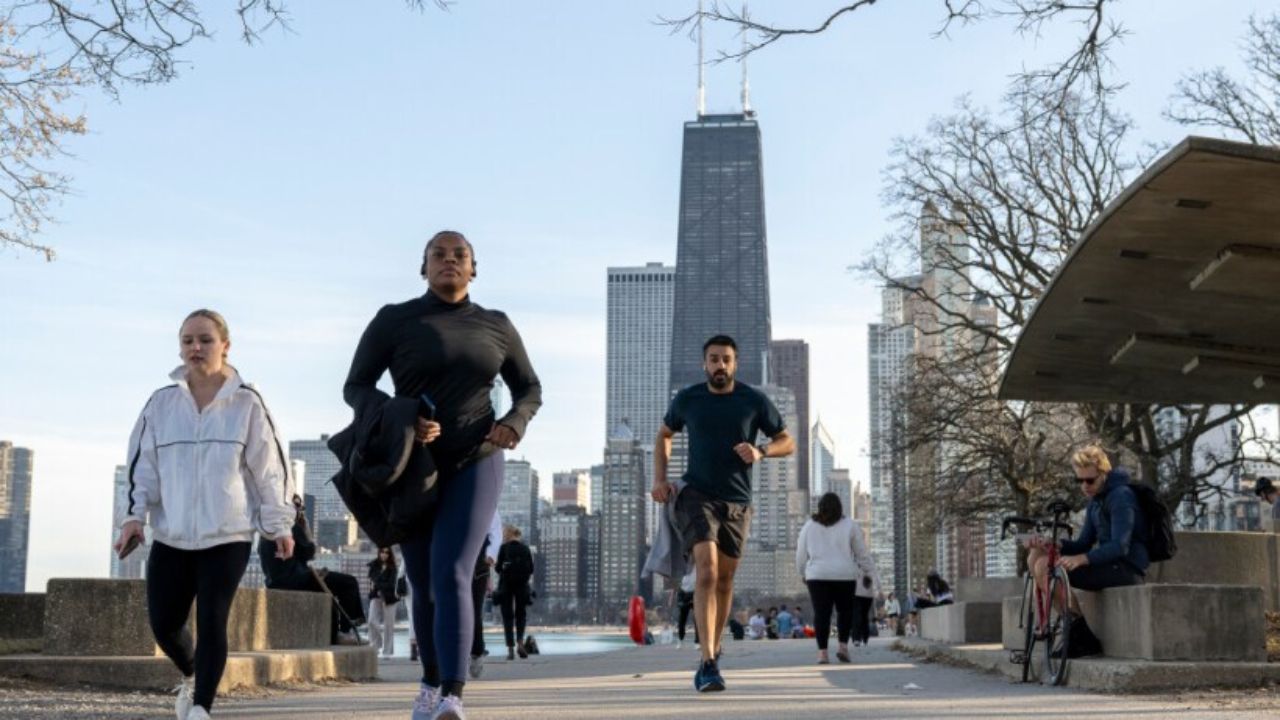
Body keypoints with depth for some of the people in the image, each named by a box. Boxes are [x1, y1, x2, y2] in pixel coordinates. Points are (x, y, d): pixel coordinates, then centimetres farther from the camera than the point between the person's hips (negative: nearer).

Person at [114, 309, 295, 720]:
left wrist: (279, 524, -1)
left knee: (212, 622, -10)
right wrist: (134, 516, -2)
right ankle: (191, 676, 37)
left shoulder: (246, 403, -1)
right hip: (171, 536, 3)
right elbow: (142, 464, 8)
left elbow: (270, 467, 1)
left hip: (228, 536, -3)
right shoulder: (162, 403, 6)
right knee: (163, 624, 6)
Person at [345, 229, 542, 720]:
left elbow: (529, 389, 13)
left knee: (451, 577, -19)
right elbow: (355, 388, -4)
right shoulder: (394, 320, -3)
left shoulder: (496, 326, 4)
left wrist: (515, 423, -10)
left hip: (476, 466, 0)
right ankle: (432, 679, 37)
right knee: (423, 585, 12)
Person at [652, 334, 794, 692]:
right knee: (707, 571, -20)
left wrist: (761, 452, -15)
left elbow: (787, 442, 7)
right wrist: (660, 479, 5)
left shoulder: (754, 401, 0)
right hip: (696, 495, -2)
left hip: (737, 502, 2)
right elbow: (664, 435, 18)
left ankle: (713, 654, 28)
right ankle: (709, 663, -26)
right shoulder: (687, 399, 1)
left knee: (724, 581, 10)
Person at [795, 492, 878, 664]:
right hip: (844, 575, -1)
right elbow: (862, 553, 7)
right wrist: (869, 571, 20)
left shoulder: (809, 526, 7)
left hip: (817, 575, 1)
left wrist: (803, 573, 26)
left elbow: (801, 554, 11)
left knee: (821, 613, 0)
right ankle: (843, 645, 2)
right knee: (845, 611, 14)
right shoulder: (850, 525, 3)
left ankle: (822, 652, -7)